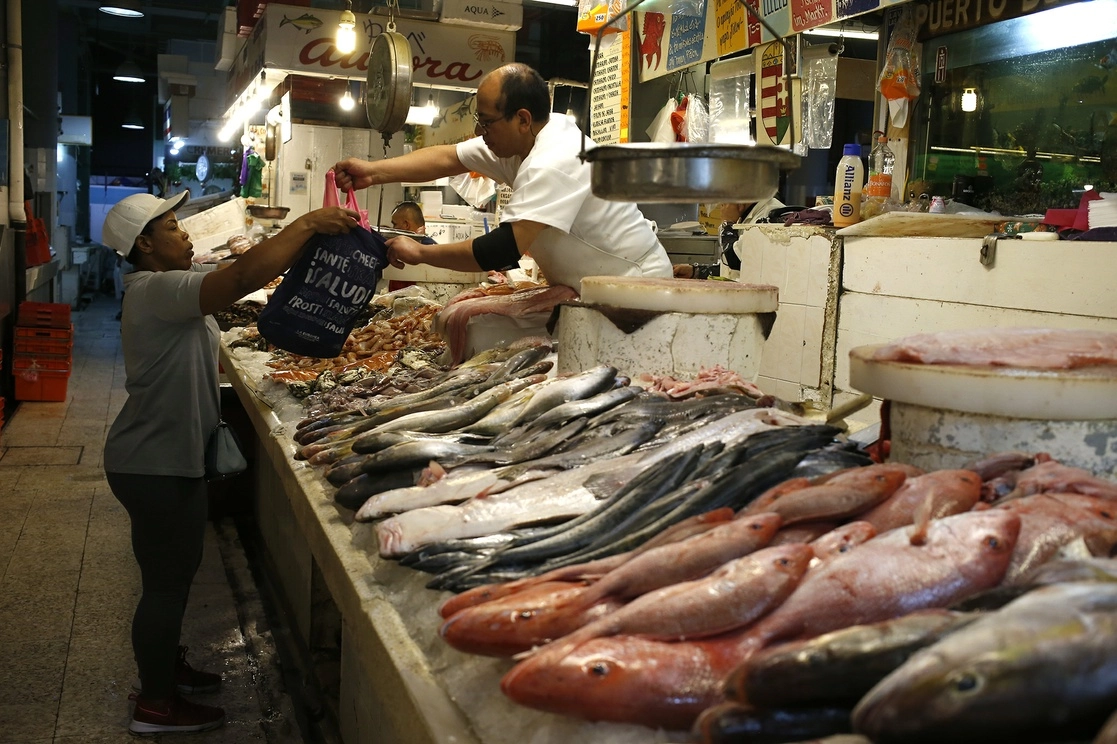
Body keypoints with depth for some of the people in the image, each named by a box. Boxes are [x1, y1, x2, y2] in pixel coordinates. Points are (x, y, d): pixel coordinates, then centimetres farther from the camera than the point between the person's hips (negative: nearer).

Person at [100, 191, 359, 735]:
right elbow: (244, 277, -37)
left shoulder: (167, 285, 11)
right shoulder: (157, 290, -24)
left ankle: (167, 664, 41)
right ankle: (155, 704, 18)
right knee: (167, 579, 3)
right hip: (155, 465, -10)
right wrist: (307, 224, -32)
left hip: (169, 457, 10)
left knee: (176, 570, 23)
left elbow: (245, 274, 7)